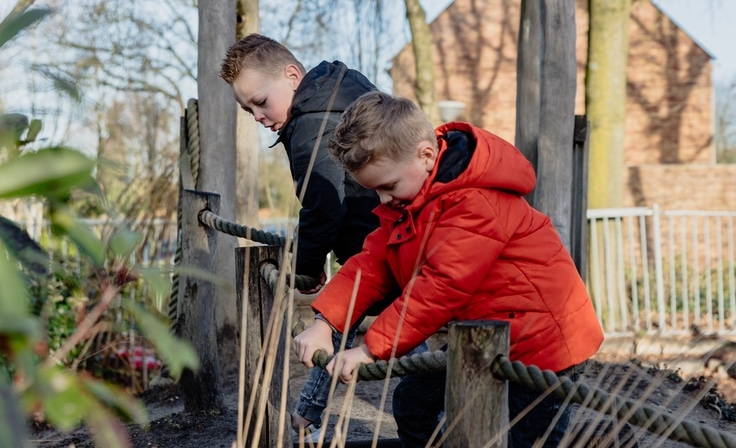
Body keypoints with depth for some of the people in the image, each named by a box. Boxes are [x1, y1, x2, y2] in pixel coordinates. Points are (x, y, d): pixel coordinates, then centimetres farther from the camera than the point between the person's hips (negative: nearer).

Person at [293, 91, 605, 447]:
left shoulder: (476, 203, -26)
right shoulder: (409, 197, 5)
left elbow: (442, 285, -30)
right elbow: (373, 261, 1)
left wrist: (372, 348, -28)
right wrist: (324, 323, -11)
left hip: (540, 341, -10)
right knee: (413, 399, 12)